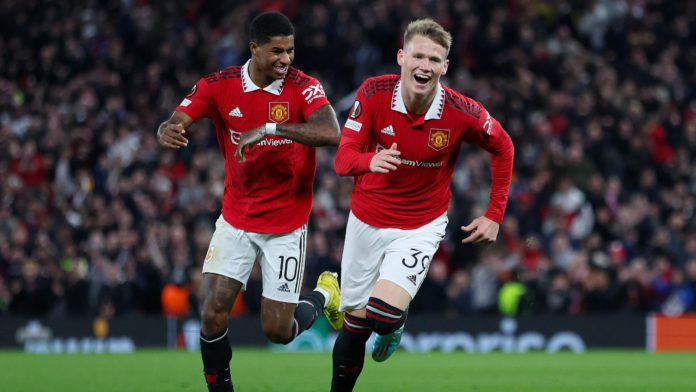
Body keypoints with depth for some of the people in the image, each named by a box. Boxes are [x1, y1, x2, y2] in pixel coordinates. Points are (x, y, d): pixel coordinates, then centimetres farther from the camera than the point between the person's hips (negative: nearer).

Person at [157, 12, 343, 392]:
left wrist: (271, 128, -39)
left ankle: (324, 295, 33)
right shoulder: (218, 86, -7)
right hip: (236, 221, 2)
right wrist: (168, 132, -35)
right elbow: (173, 125, -10)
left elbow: (331, 133, -30)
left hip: (287, 227, -2)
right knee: (213, 315, -11)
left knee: (278, 331, 1)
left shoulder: (303, 87, -14)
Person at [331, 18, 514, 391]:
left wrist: (494, 215, 1)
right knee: (355, 325, 7)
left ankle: (392, 329, 17)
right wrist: (370, 161, -41)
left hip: (421, 227, -2)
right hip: (367, 220, 2)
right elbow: (343, 158, -17)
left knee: (384, 315, -21)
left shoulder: (462, 112, -19)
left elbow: (502, 147, 1)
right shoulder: (374, 93, -17)